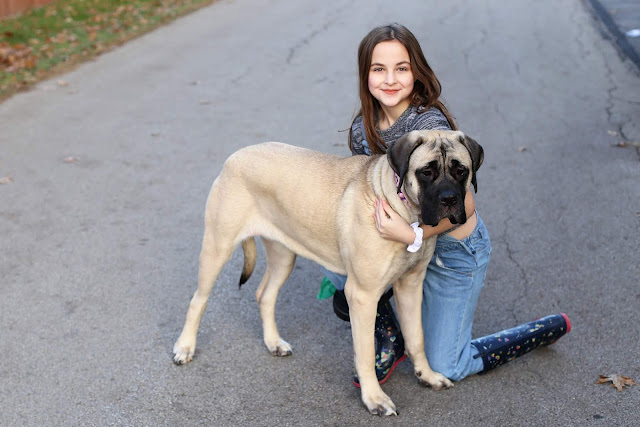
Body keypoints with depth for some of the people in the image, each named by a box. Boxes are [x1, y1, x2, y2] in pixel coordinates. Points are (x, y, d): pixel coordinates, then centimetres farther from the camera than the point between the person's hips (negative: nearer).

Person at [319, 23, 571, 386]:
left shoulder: (429, 125, -29)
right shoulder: (364, 128, -6)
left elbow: (463, 206, -28)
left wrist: (412, 234, -41)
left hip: (455, 250, -6)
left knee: (445, 368, 3)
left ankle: (553, 328, 21)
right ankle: (391, 343, 13)